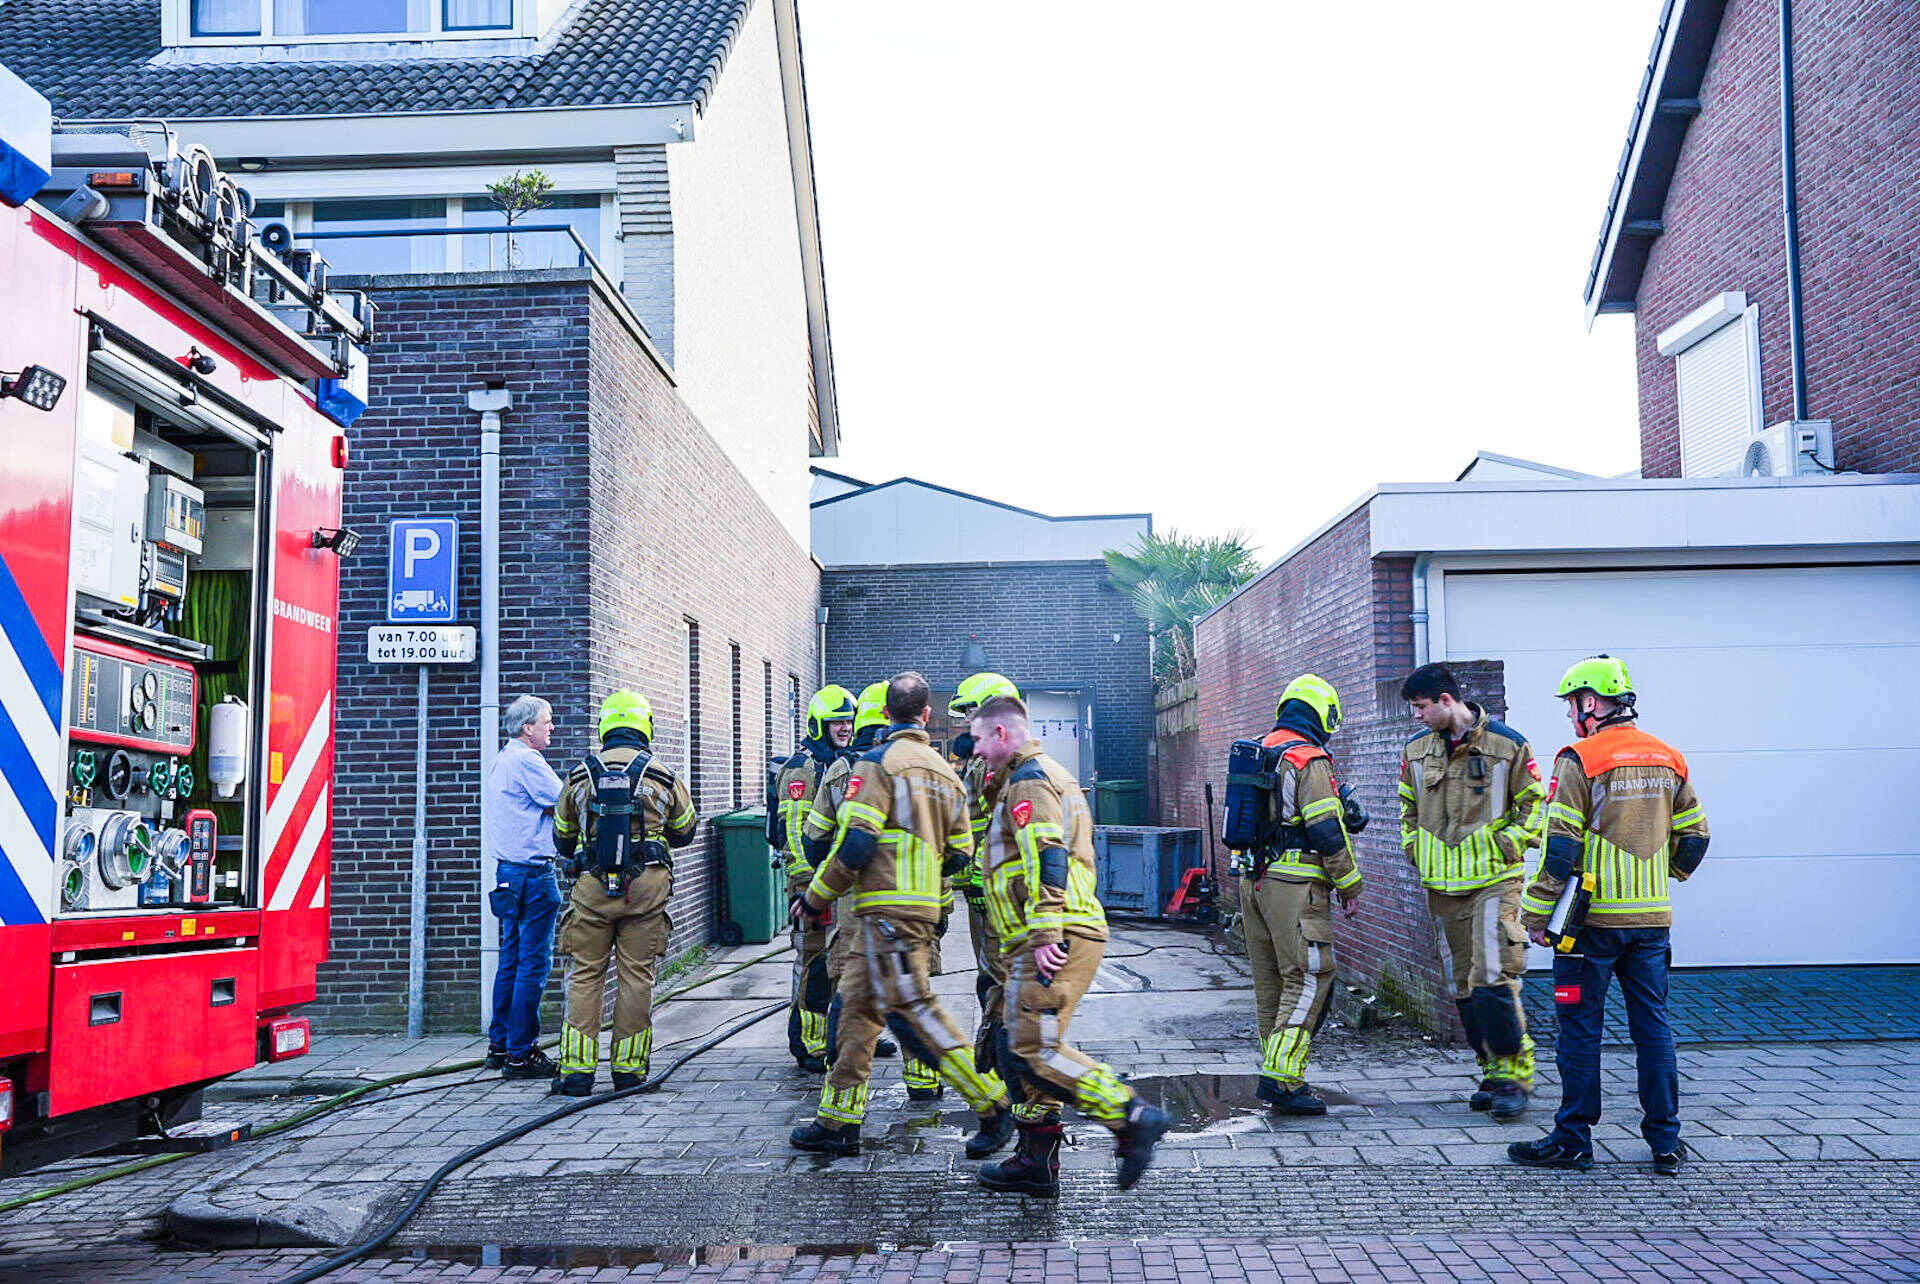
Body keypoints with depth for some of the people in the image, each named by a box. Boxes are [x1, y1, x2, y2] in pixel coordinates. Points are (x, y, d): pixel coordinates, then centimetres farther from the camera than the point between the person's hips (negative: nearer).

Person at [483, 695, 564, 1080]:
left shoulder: (499, 761, 18)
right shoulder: (526, 760, -13)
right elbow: (564, 805, -14)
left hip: (508, 870, 10)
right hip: (532, 870, -10)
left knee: (511, 959, 15)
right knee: (534, 963, -6)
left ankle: (499, 1046, 20)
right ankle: (520, 1054, -4)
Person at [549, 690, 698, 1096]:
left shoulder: (580, 775, 5)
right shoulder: (664, 777, 1)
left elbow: (563, 837, 16)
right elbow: (684, 832, 15)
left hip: (592, 885, 1)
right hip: (647, 887, -1)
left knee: (586, 975, 7)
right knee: (636, 975, 5)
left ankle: (577, 1069, 4)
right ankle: (628, 1069, 9)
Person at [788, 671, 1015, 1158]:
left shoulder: (877, 763, -8)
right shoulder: (944, 771, 15)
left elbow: (855, 844, -16)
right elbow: (959, 853, 17)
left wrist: (817, 896, -3)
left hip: (886, 908, -8)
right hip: (923, 905, 8)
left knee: (911, 1009, -8)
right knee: (858, 1008, 12)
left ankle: (992, 1103, -5)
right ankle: (839, 1122, 16)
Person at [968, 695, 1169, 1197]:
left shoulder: (1028, 779, -8)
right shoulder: (1053, 775, 25)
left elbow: (1047, 858, -21)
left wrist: (1045, 935, -25)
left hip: (1054, 940, -11)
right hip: (1069, 934, 11)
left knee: (1036, 1047, -12)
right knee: (1021, 1045, 12)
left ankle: (1132, 1118, -9)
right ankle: (1035, 1161, 15)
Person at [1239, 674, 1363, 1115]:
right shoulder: (1310, 759, -11)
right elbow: (1327, 831, -14)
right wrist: (1350, 886, -6)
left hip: (1252, 880, 8)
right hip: (1295, 885, -8)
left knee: (1270, 980, 13)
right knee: (1308, 980, -6)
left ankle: (1276, 1073, 20)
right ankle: (1282, 1079, -11)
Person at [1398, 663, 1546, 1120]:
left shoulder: (1508, 746, -5)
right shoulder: (1416, 751, 8)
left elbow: (1534, 805, 2)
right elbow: (1408, 809, 21)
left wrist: (1507, 846, -8)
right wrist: (1418, 851, 9)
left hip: (1494, 880, -5)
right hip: (1442, 887, 5)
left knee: (1493, 979, -14)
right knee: (1463, 987, 8)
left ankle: (1514, 1072, -1)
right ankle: (1493, 1072, 20)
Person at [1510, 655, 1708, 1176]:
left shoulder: (1581, 759, -11)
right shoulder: (1668, 758, 9)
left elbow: (1560, 847, -14)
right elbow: (1694, 836, 16)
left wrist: (1537, 915, -8)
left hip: (1594, 918, -6)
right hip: (1653, 918, 6)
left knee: (1580, 1026, 3)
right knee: (1652, 1025, 11)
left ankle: (1573, 1139, 9)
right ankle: (1666, 1142, 15)